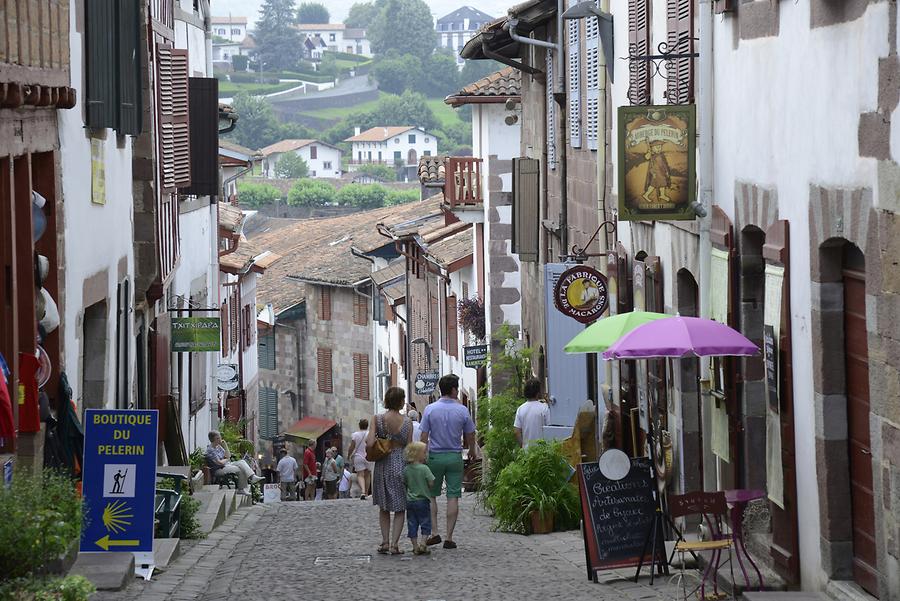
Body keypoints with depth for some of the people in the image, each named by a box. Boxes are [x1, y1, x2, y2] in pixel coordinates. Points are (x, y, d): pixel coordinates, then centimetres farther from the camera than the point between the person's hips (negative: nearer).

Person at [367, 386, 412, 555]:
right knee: (400, 508, 9)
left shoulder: (377, 419, -7)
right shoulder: (407, 422, -7)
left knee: (384, 507, 18)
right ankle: (394, 544, -1)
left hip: (382, 465, 1)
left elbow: (370, 443, -16)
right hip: (400, 465, -1)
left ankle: (385, 542, 12)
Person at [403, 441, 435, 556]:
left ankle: (415, 546, 8)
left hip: (410, 501, 4)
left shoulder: (407, 470, 1)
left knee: (412, 524, 8)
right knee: (425, 523, 6)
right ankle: (423, 544, -2)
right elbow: (432, 482, -14)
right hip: (423, 500, -4)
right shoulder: (424, 468, -14)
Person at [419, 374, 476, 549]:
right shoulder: (462, 410, -4)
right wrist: (472, 450, 25)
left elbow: (424, 436, -4)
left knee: (431, 495, 12)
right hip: (455, 456, 0)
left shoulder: (430, 409, -4)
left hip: (435, 456, 0)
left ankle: (434, 533, 3)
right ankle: (449, 538, 0)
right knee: (453, 497, 1)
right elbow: (470, 436, 5)